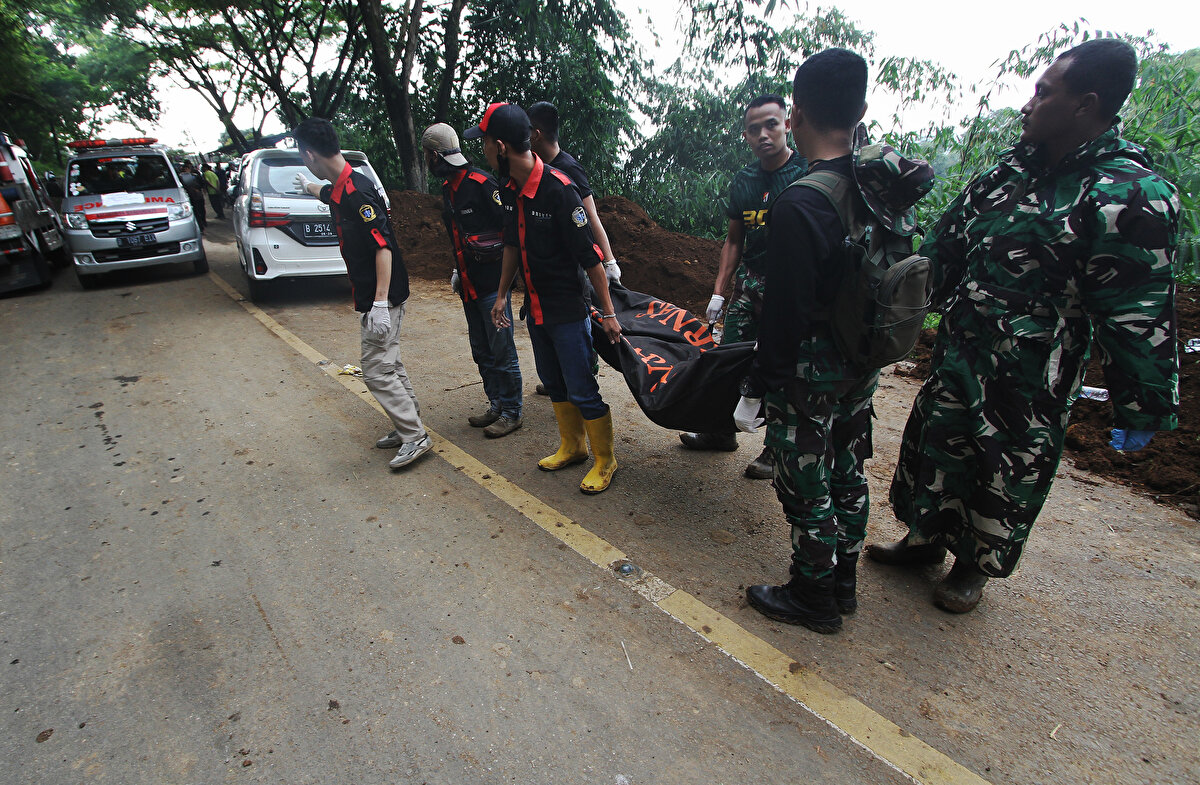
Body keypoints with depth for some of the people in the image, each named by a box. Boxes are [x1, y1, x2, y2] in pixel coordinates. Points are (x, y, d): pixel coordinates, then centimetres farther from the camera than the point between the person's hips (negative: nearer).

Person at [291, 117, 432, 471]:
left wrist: (380, 303, -28)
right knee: (388, 364, 14)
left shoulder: (357, 192, -18)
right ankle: (408, 426, 25)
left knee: (377, 370, -7)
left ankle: (415, 437, 1)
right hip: (370, 296, 10)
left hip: (382, 299, -10)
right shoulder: (340, 190, 12)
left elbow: (383, 246, -25)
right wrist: (307, 186, 61)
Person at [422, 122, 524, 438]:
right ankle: (496, 406, 27)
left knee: (502, 351, -2)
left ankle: (511, 413, 10)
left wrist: (501, 264, -14)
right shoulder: (448, 188, 14)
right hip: (469, 286, 9)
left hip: (492, 284, -9)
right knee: (482, 352, 14)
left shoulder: (481, 183, -13)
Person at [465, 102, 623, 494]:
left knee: (581, 390, -2)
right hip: (535, 307, 8)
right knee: (553, 382, 18)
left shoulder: (558, 189, -20)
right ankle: (572, 447, 36)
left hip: (568, 310, -8)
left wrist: (608, 313, -17)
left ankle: (605, 461, 17)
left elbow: (590, 256, -19)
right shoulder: (509, 189, 4)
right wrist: (502, 295, 18)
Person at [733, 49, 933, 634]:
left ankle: (813, 599, 30)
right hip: (863, 367, 8)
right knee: (846, 474, 21)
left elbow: (784, 316, -23)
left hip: (808, 378, -8)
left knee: (806, 489, 9)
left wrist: (754, 391, -13)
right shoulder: (885, 185, 1)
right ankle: (843, 582, 41)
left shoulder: (800, 204, -23)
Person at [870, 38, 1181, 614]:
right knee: (933, 443, 17)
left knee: (1007, 472, 10)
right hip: (958, 354, 7)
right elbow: (949, 240, 16)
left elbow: (1140, 317, -17)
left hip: (1028, 379, -7)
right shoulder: (1015, 167, 6)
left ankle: (974, 567, 33)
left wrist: (1140, 410, -14)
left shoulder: (1131, 197, -16)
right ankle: (925, 539, 38)